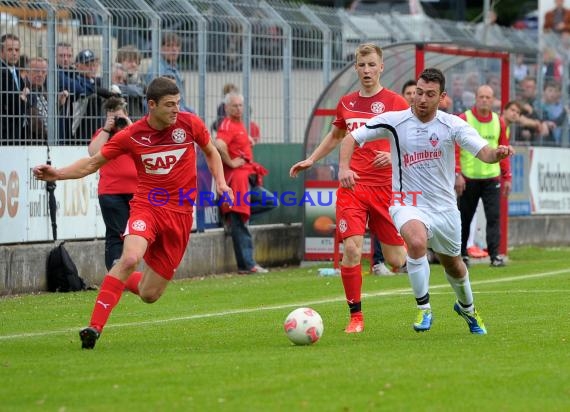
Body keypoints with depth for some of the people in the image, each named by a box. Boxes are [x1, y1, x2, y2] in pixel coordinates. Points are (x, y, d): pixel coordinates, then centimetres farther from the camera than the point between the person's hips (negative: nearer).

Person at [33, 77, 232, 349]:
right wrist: (58, 174, -14)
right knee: (130, 258, -34)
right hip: (146, 205, -2)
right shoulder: (131, 136, -7)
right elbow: (92, 163, 1)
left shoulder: (190, 124, -3)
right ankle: (95, 327, -30)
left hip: (180, 214, 2)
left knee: (149, 295, 2)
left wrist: (220, 182, 3)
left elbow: (211, 151, 18)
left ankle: (124, 281, 38)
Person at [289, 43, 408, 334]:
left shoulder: (396, 103, -1)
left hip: (386, 187, -2)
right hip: (351, 187, 2)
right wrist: (310, 160, 21)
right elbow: (335, 136, 30)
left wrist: (394, 155, -17)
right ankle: (356, 316, -3)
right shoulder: (346, 103, 11)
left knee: (396, 261, 1)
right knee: (351, 249, -15)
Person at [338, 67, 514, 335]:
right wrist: (344, 167, -22)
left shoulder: (452, 125, -9)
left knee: (453, 265, 18)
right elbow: (352, 138, -4)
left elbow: (484, 153, -18)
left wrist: (498, 153, -42)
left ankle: (466, 307, 51)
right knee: (417, 241, -34)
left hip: (445, 208, 2)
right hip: (408, 204, -2)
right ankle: (423, 309, -18)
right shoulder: (394, 121, -11)